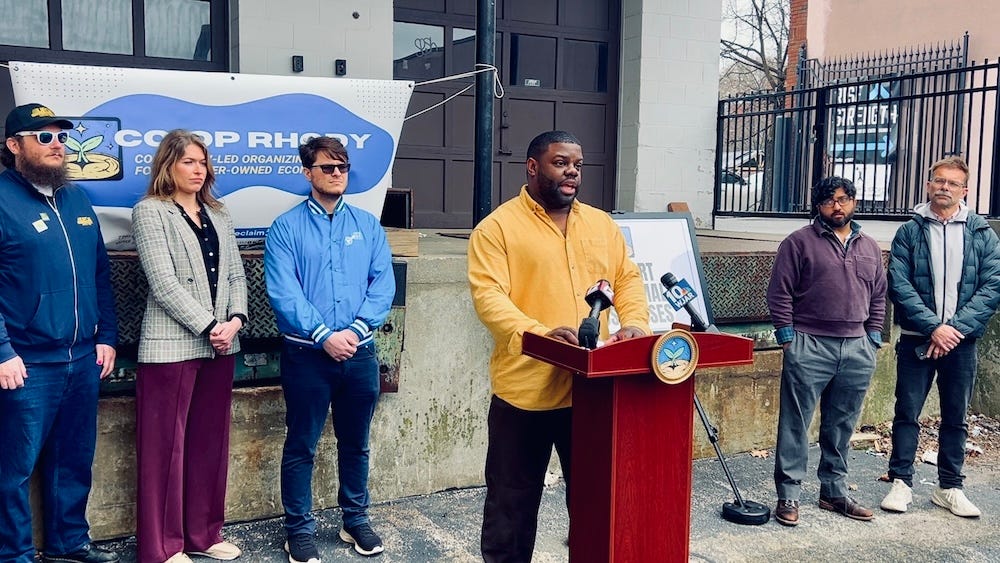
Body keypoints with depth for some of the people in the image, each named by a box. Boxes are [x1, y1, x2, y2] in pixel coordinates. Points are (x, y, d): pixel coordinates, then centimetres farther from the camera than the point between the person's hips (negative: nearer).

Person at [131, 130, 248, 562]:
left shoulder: (218, 215, 16)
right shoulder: (150, 211, -3)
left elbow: (235, 274, 12)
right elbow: (163, 283, -12)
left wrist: (235, 320, -5)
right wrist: (209, 327, -14)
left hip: (219, 347, 6)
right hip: (172, 346, -6)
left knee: (211, 443, 10)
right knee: (166, 447, 0)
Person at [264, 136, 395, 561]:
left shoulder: (368, 225, 8)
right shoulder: (286, 228, -2)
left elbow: (383, 284, 0)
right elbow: (283, 293, -12)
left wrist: (355, 329, -13)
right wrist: (323, 335, -19)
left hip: (360, 353, 3)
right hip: (307, 354, -3)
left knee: (356, 443, 14)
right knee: (301, 446, 6)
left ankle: (356, 519, 29)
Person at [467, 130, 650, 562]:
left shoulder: (602, 224, 13)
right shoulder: (498, 227, -5)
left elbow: (627, 279, 16)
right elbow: (488, 296, -15)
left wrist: (634, 322, -5)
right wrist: (541, 333, -30)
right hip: (525, 387, -4)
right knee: (513, 500, 10)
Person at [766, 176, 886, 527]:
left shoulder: (870, 248, 16)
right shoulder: (799, 243, -1)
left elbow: (878, 297, 20)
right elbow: (779, 292, -4)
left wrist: (872, 338, 11)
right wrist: (788, 337, -9)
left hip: (857, 349, 5)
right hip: (809, 346, -5)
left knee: (841, 427, 12)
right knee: (795, 424, -2)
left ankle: (834, 492, 24)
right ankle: (788, 496, 5)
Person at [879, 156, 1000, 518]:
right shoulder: (909, 232, 2)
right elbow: (899, 285, -7)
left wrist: (955, 328, -13)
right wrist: (934, 327, -16)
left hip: (961, 340, 1)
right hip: (916, 338, -1)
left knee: (956, 417, 10)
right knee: (907, 413, 3)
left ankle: (950, 488, 21)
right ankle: (901, 482, 13)